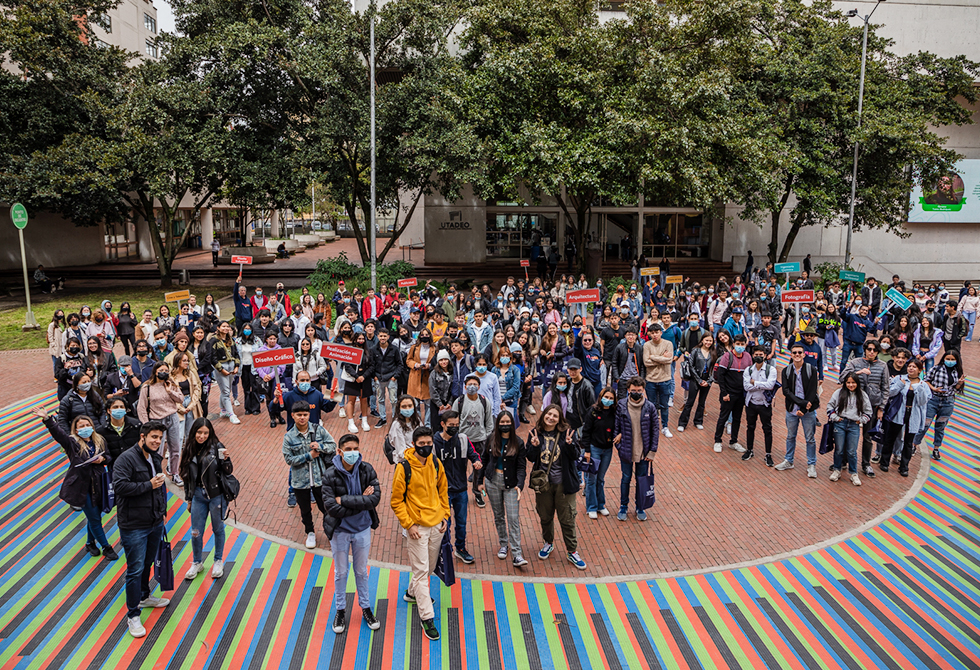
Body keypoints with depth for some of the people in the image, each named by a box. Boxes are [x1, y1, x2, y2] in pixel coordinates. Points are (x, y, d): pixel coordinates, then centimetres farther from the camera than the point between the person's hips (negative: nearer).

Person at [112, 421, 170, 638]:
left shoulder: (156, 458, 9)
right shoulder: (126, 459, -17)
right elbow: (120, 485, -29)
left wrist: (162, 511, 20)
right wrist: (149, 485, -23)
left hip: (155, 523, 8)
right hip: (133, 525, -8)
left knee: (148, 563, 22)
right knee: (135, 569, -3)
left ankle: (144, 596, 43)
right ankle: (132, 615, 9)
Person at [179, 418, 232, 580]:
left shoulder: (216, 447, -10)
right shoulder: (189, 450, 2)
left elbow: (228, 471, -9)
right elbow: (186, 476, 10)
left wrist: (225, 459, -29)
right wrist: (189, 499, 13)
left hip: (216, 495, -3)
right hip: (198, 495, 3)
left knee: (218, 529, 11)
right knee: (196, 532, 9)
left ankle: (218, 562, 29)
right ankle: (197, 563, 30)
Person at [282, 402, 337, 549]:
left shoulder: (319, 430, -7)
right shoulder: (289, 437, -10)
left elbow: (333, 446, -2)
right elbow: (289, 459, -12)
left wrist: (320, 446, -21)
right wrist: (308, 456, -18)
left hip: (320, 477, 0)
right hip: (300, 481, 0)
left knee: (325, 506, 12)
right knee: (305, 509, 18)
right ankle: (310, 533, 41)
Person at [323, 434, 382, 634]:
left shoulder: (367, 470, -14)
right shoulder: (331, 475, -20)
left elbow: (375, 498, -24)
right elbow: (332, 508, -25)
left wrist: (345, 500, -26)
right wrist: (361, 501, -23)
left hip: (362, 529, 1)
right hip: (339, 531, -1)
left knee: (361, 571, 19)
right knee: (341, 572, 17)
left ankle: (366, 608, 39)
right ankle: (340, 610, 38)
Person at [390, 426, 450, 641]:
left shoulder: (436, 463, 0)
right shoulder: (404, 468, -15)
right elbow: (396, 501, -10)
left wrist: (445, 516, 7)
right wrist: (408, 525, -15)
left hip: (436, 525, 6)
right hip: (417, 526, -6)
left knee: (430, 566, 20)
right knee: (420, 570, -3)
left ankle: (413, 592, 45)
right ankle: (427, 617, 5)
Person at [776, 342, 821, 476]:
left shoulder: (811, 370, -6)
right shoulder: (786, 371, 0)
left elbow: (813, 391, -10)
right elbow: (786, 391, -9)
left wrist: (802, 410, -16)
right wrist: (802, 402, -21)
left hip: (808, 411, -2)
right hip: (791, 410, 2)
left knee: (810, 439, 6)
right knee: (790, 436, 15)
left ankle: (811, 465, 18)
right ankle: (788, 461, 30)